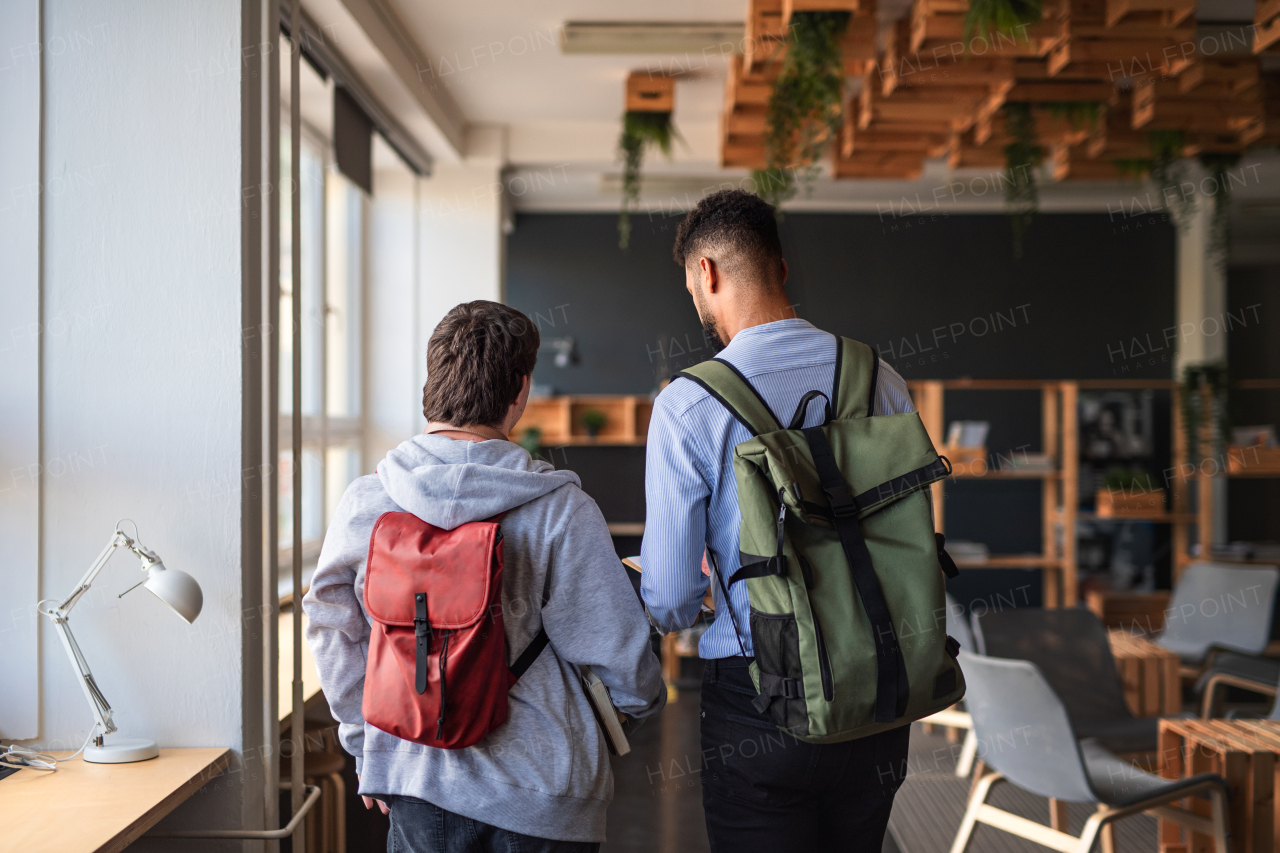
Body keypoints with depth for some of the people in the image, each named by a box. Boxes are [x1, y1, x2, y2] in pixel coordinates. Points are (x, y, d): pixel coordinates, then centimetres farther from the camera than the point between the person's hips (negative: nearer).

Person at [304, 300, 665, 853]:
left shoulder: (362, 502, -5)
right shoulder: (560, 508, -15)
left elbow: (331, 631, 4)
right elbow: (613, 645, -10)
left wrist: (365, 744, 17)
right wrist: (647, 701, 13)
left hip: (413, 774, 2)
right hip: (540, 789, -2)